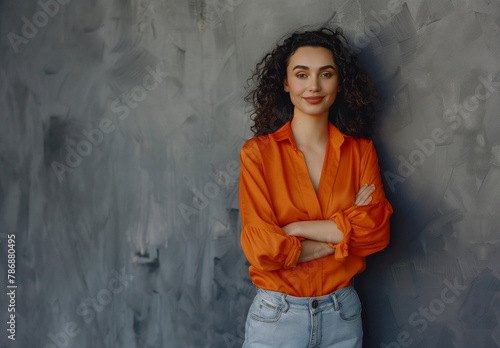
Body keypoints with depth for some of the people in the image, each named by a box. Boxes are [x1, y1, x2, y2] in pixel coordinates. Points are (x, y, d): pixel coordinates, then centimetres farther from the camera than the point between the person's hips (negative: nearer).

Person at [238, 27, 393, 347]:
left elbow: (377, 231, -10)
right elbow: (262, 250, -15)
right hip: (276, 316, -2)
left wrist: (294, 228, -15)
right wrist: (345, 230, -12)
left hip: (343, 315, 3)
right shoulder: (258, 153, -8)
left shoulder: (361, 150, 1)